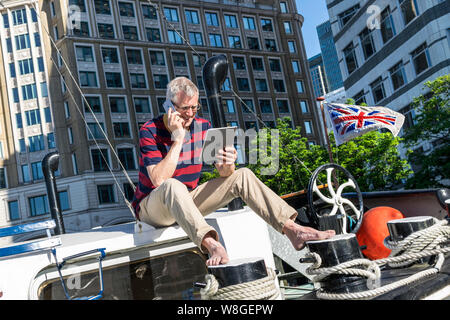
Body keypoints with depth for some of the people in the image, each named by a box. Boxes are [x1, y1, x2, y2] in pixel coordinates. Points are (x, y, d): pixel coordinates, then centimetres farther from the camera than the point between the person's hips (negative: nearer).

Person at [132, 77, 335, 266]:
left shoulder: (202, 126, -1)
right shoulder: (149, 131, -16)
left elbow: (224, 174, -3)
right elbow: (159, 180, -28)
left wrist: (227, 166, -27)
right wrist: (177, 139, -29)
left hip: (187, 202, 5)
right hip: (153, 207, -5)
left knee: (243, 176, -11)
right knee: (172, 186, -41)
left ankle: (292, 230, -22)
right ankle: (212, 245, -58)